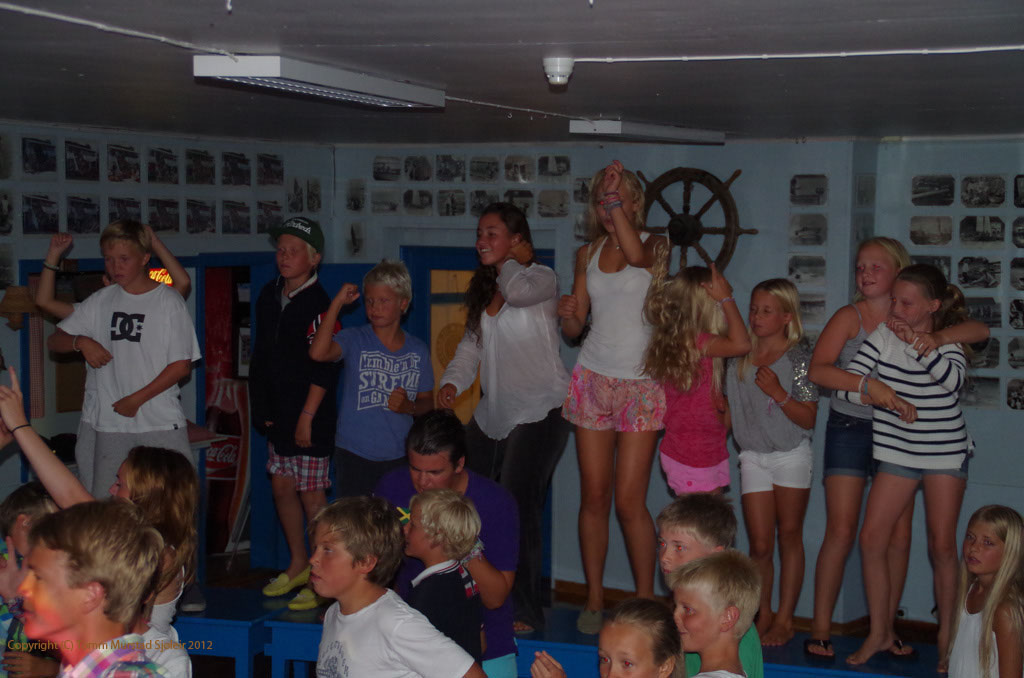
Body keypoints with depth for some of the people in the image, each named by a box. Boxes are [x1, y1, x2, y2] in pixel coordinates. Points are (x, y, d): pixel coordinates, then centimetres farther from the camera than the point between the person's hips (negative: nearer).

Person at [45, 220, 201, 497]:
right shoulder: (100, 301, 10)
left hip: (160, 424, -3)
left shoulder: (169, 301, -1)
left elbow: (182, 365, -4)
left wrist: (137, 399, -10)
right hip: (107, 424, 3)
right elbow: (54, 341, 15)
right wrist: (81, 341, -8)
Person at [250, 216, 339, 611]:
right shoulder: (270, 295, 10)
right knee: (282, 487, 14)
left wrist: (307, 416, -18)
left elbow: (323, 367, -17)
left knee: (311, 493, -3)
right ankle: (298, 565, 30)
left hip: (309, 415, -8)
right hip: (278, 413, 8)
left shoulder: (317, 304, -14)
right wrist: (264, 407, 15)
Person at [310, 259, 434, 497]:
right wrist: (337, 303, -18)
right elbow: (318, 353, -24)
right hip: (354, 456, -2)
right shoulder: (354, 340, -3)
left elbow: (427, 403, 14)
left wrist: (409, 407, -9)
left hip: (400, 458, 2)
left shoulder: (418, 351, 6)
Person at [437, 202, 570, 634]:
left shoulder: (542, 278, -3)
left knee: (516, 508, -14)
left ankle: (525, 611, -5)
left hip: (539, 410, -7)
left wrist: (508, 262, -5)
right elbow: (470, 347, 15)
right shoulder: (483, 291, 18)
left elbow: (519, 291, -27)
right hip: (492, 413, 8)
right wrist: (451, 383, -3)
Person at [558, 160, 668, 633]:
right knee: (593, 497, 4)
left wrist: (616, 200, -21)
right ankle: (594, 599, 15)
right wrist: (567, 315, -9)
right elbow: (574, 330, 14)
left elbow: (637, 254, -27)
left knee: (629, 501, -7)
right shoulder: (588, 254, 11)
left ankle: (645, 600, 7)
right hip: (593, 378, 4)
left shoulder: (655, 244, -1)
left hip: (640, 385, -4)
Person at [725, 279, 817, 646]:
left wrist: (779, 393, -23)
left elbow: (808, 418, -12)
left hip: (791, 455, -3)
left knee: (789, 536, 5)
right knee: (760, 544, 1)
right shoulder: (740, 357, 2)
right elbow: (730, 408, 14)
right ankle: (763, 615, 17)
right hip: (752, 457, 3)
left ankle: (785, 619, 13)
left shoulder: (797, 358, -9)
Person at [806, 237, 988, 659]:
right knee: (841, 532, -6)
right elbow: (818, 369, -19)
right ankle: (820, 629, 1)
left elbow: (979, 331, -2)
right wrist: (870, 385, -30)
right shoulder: (850, 317, -7)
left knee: (899, 537, 4)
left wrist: (939, 336, -21)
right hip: (851, 429, -3)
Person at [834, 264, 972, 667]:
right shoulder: (883, 335, -5)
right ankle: (880, 633, 12)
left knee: (942, 546, 1)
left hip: (946, 452, -2)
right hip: (897, 452, 2)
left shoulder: (948, 343, -7)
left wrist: (915, 342, -29)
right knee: (871, 539, -3)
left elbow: (954, 379, -30)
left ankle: (946, 639, 16)